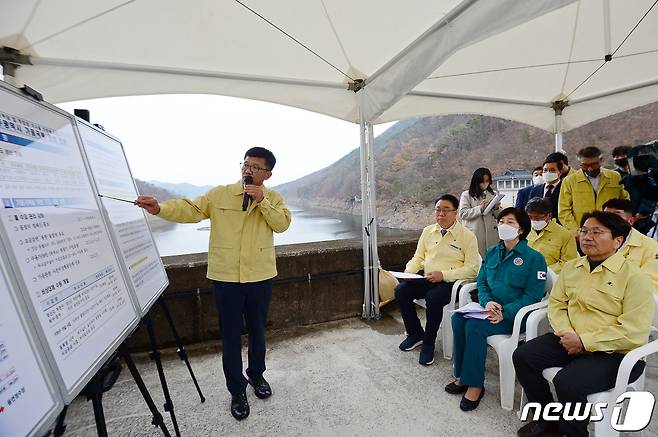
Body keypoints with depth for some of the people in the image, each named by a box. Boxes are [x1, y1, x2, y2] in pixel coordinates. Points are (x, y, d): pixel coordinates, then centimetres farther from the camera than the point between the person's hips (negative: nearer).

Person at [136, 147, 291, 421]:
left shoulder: (273, 198, 3)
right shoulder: (220, 194, 0)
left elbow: (282, 224, -11)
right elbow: (190, 210, -8)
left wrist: (262, 201, -20)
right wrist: (160, 209, -24)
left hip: (260, 277, 1)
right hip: (226, 278, -1)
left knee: (257, 331, 18)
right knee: (231, 335, 10)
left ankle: (256, 374, 44)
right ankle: (237, 390, 30)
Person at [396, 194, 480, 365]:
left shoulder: (467, 236, -3)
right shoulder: (428, 231, 12)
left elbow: (471, 269, -8)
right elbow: (418, 257, 17)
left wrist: (443, 275, -20)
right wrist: (409, 270, -5)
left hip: (450, 282, -5)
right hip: (426, 279, 5)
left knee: (433, 298, -34)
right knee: (400, 290, -19)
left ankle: (428, 343, -7)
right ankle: (415, 333, 6)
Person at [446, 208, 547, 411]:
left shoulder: (534, 258, -6)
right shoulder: (492, 252, 11)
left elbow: (533, 295, -12)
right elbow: (481, 282, 11)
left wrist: (505, 312, -22)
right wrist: (487, 302, -10)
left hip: (516, 316, -5)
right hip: (491, 308, 6)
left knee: (475, 326, -29)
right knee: (458, 318, -21)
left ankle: (475, 384, -13)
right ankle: (462, 376, -9)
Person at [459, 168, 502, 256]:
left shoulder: (493, 194, 16)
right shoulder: (466, 195, 3)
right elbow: (463, 214, -9)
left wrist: (496, 208, -6)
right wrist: (480, 208, -17)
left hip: (491, 234, 4)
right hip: (474, 234, -3)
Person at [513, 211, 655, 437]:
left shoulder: (634, 277, -10)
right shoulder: (571, 267, 9)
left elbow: (633, 332, -17)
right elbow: (556, 303, 10)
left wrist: (584, 341, -19)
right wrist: (566, 333, -8)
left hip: (614, 353, -6)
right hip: (569, 342, 6)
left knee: (567, 383, -28)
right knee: (523, 356, -9)